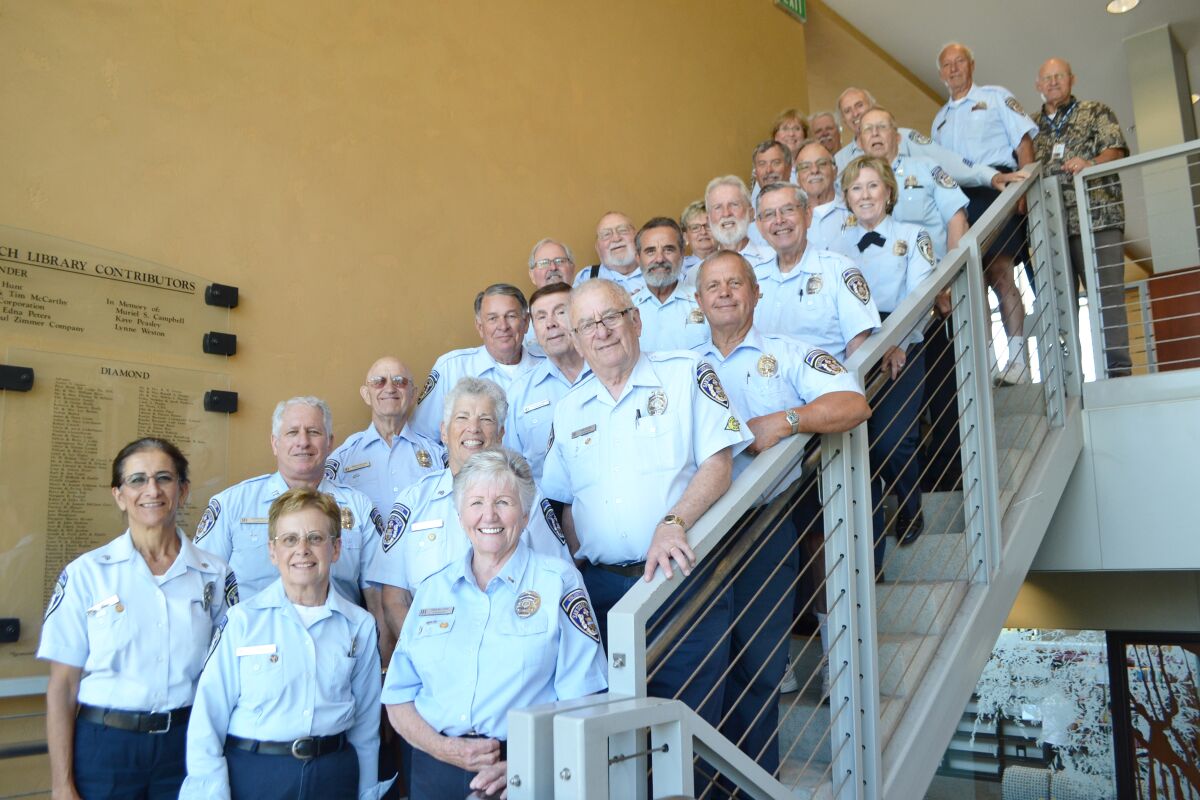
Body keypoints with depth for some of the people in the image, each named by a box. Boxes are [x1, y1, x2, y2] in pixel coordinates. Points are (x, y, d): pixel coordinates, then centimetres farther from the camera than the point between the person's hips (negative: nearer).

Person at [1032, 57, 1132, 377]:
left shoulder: (1097, 112, 14)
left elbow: (1116, 150, 1)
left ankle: (1119, 374, -7)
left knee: (1107, 298, -9)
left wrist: (1091, 162, -20)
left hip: (1097, 219, -3)